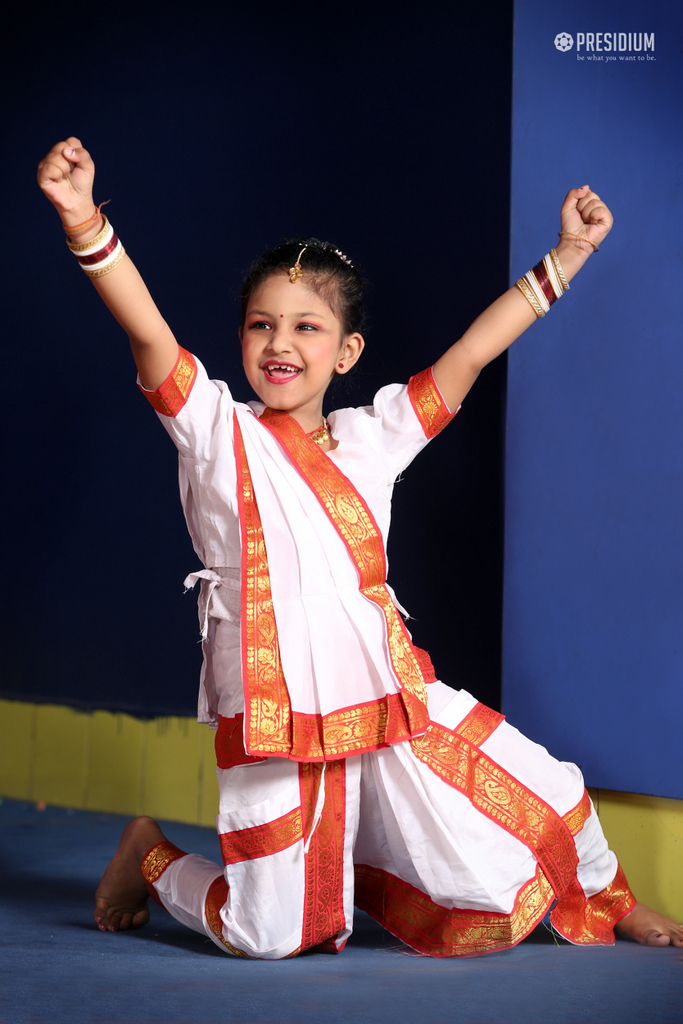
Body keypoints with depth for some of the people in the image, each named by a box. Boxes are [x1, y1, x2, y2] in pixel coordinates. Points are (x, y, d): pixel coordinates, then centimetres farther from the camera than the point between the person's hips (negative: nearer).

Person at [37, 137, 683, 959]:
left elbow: (469, 354, 11)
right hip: (276, 719, -4)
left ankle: (605, 899, 38)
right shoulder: (217, 431, -2)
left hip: (390, 698, 4)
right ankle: (150, 856, 26)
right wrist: (84, 223, -31)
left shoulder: (372, 438, 9)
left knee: (548, 797, 5)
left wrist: (565, 257, 11)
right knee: (270, 939, -3)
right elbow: (148, 334, -17)